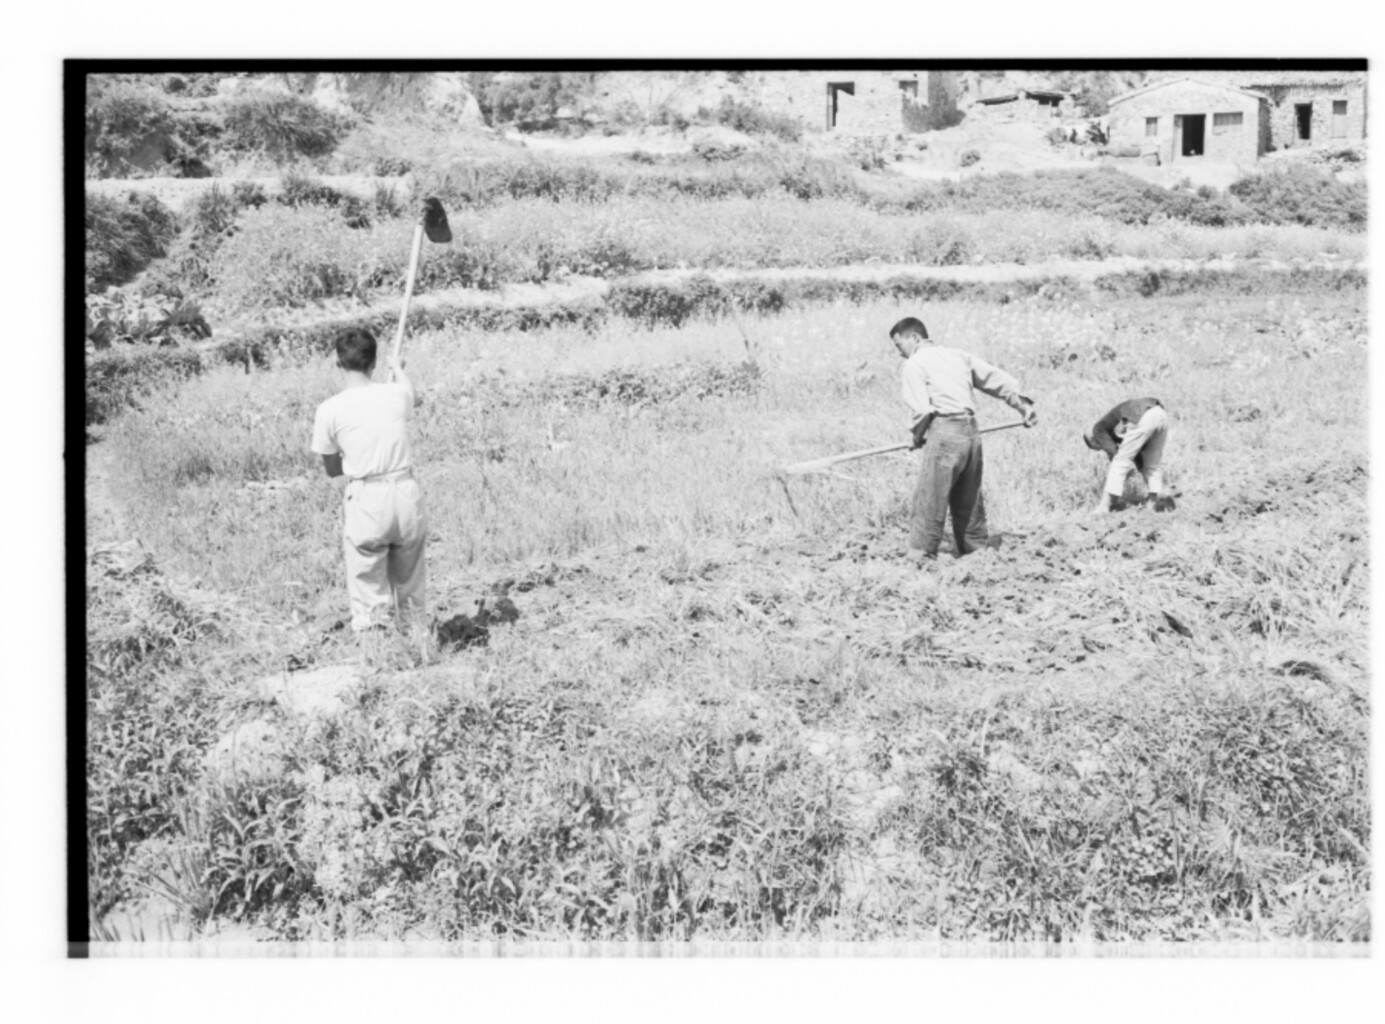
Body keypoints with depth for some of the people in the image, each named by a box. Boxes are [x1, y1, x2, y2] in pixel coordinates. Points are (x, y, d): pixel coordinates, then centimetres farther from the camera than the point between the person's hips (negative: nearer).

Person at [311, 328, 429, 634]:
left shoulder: (329, 410, -5)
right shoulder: (397, 394, 3)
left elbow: (332, 469, 7)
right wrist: (398, 368, 51)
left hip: (365, 502, -3)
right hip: (407, 494, 3)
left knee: (369, 596, 5)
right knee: (410, 590, 17)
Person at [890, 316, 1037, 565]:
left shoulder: (915, 363, -1)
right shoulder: (958, 355, 19)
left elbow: (922, 409, -11)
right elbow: (997, 379, 20)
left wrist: (917, 435, 4)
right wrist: (1021, 403, 27)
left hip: (945, 432, -7)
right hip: (972, 432, 7)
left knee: (928, 503, -3)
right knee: (969, 503, 16)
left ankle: (923, 559, -5)